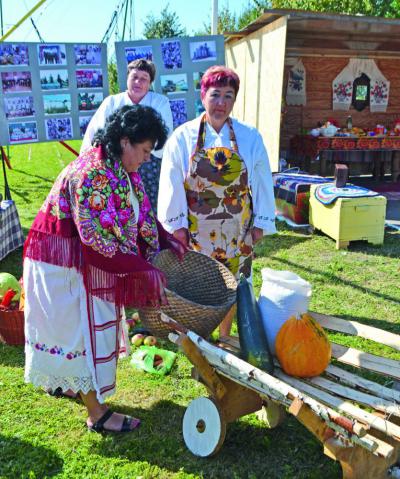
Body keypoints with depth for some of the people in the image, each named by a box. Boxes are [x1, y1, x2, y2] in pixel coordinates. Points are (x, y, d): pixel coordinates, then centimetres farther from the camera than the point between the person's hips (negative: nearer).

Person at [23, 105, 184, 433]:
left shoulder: (119, 168, 1)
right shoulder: (90, 173, -29)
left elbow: (140, 213, 10)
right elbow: (97, 241, -31)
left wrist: (167, 240, -1)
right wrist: (143, 269, -28)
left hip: (85, 258, 9)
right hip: (63, 262, -9)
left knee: (81, 325, 22)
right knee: (81, 328, 1)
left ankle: (63, 379, 45)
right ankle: (97, 415, 16)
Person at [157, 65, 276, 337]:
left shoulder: (250, 137, -1)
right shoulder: (183, 137, -4)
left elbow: (262, 182, 3)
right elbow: (172, 184, -3)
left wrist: (260, 222, 2)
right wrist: (176, 224, -5)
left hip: (236, 230, 1)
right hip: (195, 230, -1)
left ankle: (225, 340, 33)